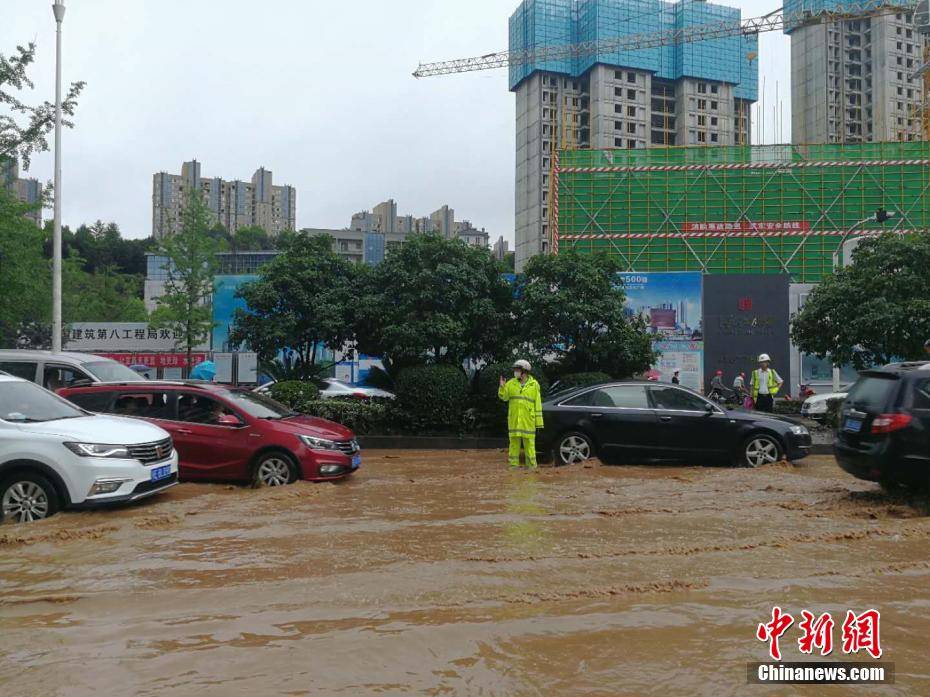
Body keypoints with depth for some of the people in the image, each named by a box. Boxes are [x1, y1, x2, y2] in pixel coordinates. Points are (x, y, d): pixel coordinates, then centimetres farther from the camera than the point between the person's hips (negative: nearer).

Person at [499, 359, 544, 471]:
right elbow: (504, 397, -3)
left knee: (529, 442, 0)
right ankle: (514, 465, 10)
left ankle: (531, 465, 8)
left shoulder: (534, 384, 0)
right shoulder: (511, 383, 5)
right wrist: (502, 387, -23)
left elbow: (538, 404, 0)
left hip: (528, 419, -2)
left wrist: (538, 422, -3)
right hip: (514, 419, 2)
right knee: (514, 441, 4)